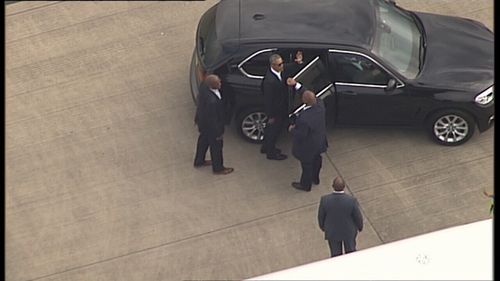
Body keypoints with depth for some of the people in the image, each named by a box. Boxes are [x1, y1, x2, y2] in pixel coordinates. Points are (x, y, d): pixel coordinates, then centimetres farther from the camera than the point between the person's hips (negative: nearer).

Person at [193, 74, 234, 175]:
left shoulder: (204, 86, -20)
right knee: (216, 146, 18)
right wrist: (218, 133, -14)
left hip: (203, 121, 8)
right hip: (211, 126, -8)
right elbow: (212, 119, -29)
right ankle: (218, 168, 43)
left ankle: (199, 161, 55)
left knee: (203, 140, 31)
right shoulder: (211, 101, -44)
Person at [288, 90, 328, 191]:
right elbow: (314, 98, -3)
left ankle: (305, 185, 44)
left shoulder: (304, 118, -43)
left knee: (306, 165, 19)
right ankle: (315, 178, 57)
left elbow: (301, 135, -30)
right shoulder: (320, 104, -24)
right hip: (320, 141, 7)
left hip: (308, 146, -7)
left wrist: (292, 129, -9)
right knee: (316, 160, 31)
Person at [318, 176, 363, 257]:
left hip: (332, 232, 0)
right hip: (349, 231, 0)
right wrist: (360, 226, 7)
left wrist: (322, 226, 11)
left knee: (336, 254, 21)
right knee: (351, 250, 25)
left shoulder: (325, 200, -28)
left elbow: (321, 216, -11)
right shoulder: (352, 200, -30)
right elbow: (358, 216, -15)